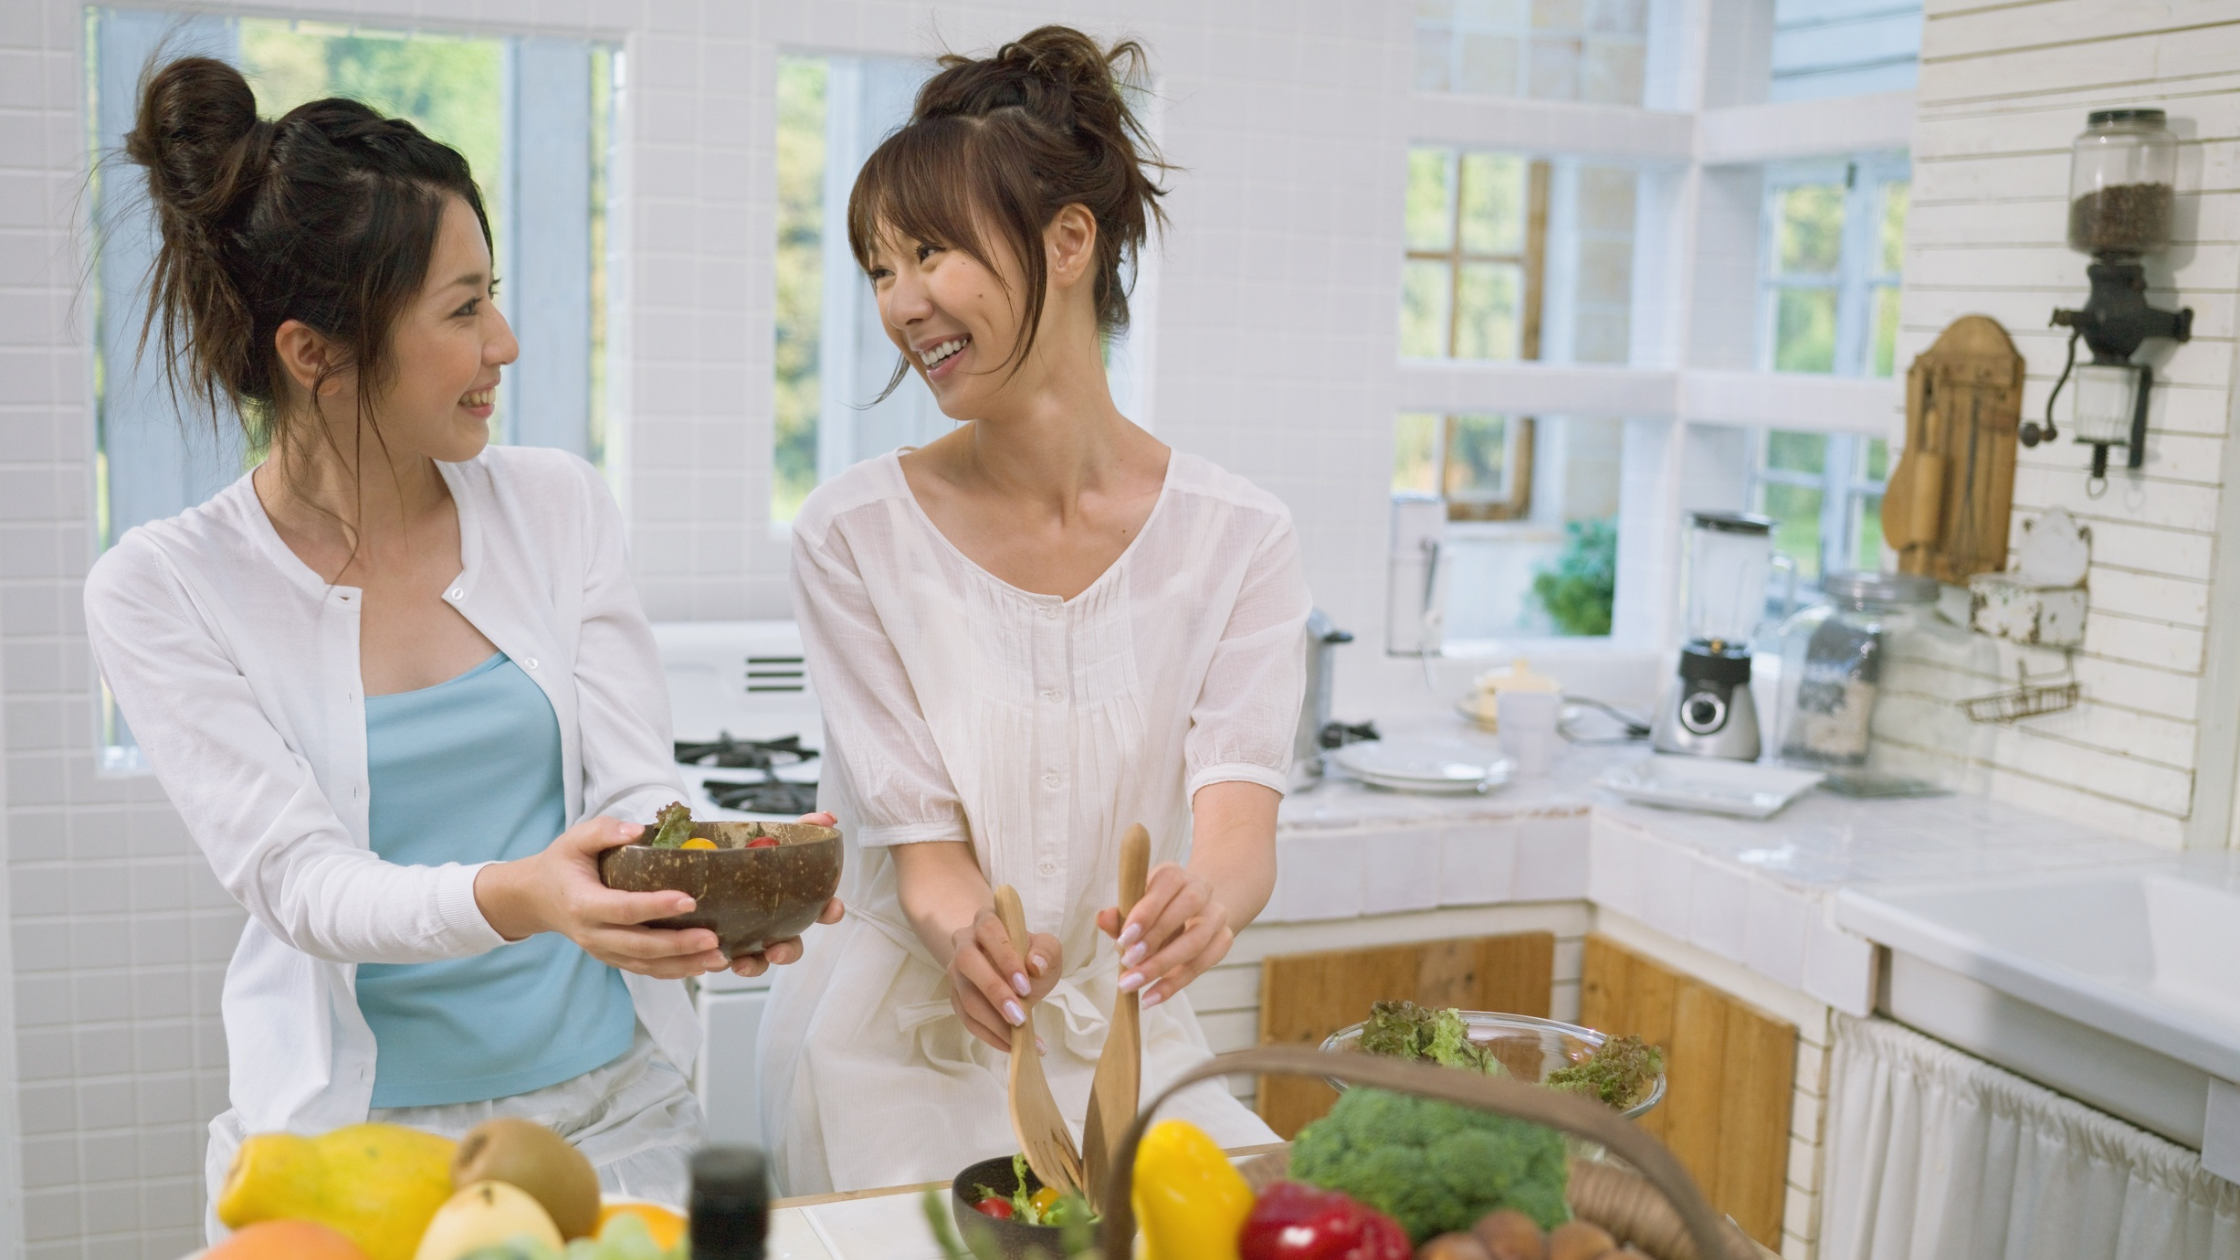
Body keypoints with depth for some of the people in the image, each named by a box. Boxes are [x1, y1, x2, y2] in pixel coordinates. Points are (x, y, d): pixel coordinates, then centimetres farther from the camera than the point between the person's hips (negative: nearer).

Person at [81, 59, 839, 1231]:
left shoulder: (557, 505, 0)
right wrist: (508, 900, -36)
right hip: (354, 1127, -2)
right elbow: (298, 879, -16)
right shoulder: (160, 591, -8)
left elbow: (633, 784, -3)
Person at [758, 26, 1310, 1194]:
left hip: (1126, 1048, 2)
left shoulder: (1237, 539, -4)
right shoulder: (855, 535, -8)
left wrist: (1206, 898, -40)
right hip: (900, 1055, -2)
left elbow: (1237, 804, -14)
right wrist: (967, 935, -36)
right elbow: (921, 850, -11)